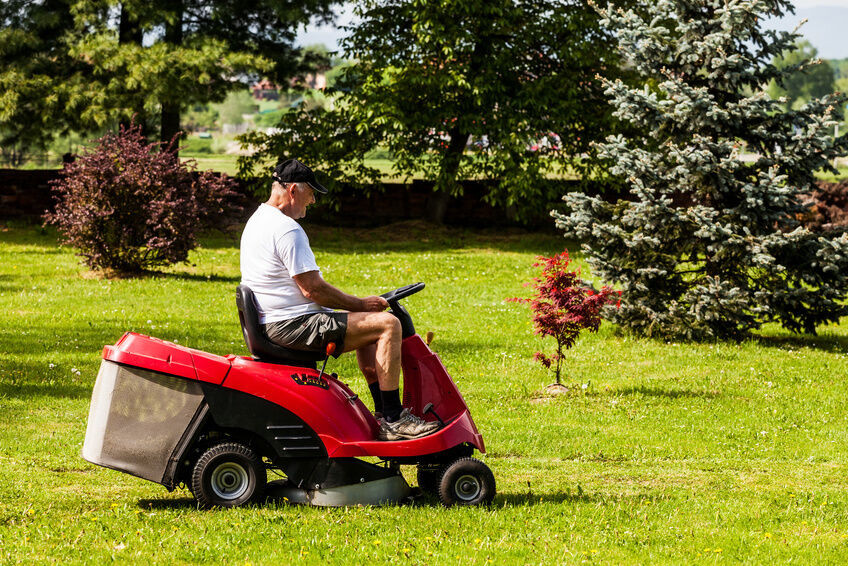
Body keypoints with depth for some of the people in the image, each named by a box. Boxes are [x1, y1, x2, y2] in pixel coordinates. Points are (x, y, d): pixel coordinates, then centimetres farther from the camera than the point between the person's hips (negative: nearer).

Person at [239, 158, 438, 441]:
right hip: (293, 325, -11)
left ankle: (383, 413, 22)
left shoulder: (258, 221, 17)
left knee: (367, 325, 25)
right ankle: (393, 420, -12)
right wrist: (360, 304, -6)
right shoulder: (287, 229, -18)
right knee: (387, 323, -13)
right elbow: (313, 289, -20)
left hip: (272, 322, 11)